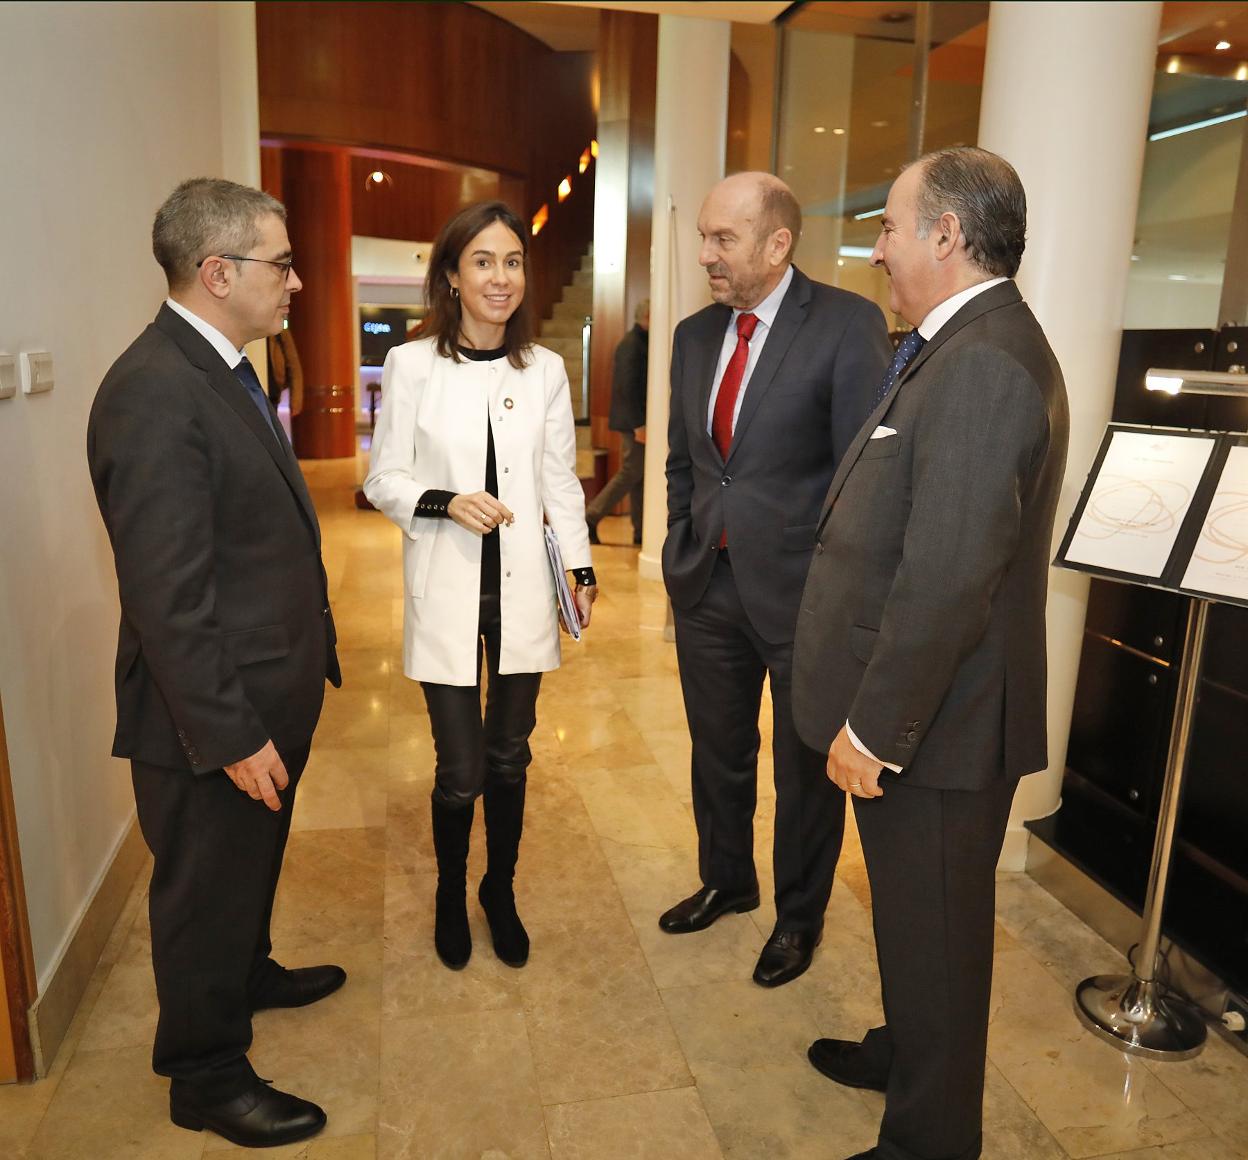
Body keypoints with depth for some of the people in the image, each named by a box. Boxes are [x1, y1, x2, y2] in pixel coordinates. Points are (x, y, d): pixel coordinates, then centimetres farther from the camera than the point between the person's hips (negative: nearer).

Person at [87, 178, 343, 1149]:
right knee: (206, 892, 11)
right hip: (212, 719, -9)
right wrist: (229, 734, -22)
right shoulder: (154, 393, -24)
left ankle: (248, 972, 53)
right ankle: (207, 1076, 33)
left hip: (267, 699, 9)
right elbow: (167, 594, -26)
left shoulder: (221, 370, 8)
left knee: (252, 865, 29)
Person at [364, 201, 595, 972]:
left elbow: (561, 480, 8)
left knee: (510, 757, 13)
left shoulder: (545, 369, 3)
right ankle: (451, 896, 32)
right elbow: (383, 481, -1)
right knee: (461, 770, 2)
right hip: (446, 591, -2)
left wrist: (582, 569, 2)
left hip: (522, 588, 2)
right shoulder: (411, 365, -4)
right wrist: (446, 503, -19)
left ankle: (501, 891, 37)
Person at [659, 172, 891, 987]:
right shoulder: (696, 334, 7)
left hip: (801, 592, -5)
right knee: (718, 753, 21)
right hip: (709, 586, 6)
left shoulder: (848, 325, -12)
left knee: (805, 769, 13)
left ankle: (800, 916, 37)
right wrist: (681, 555, 10)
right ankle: (726, 881, 45)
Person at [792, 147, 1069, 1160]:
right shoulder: (961, 347, 11)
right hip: (911, 712, 9)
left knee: (933, 932, 11)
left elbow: (946, 578, -28)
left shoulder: (983, 365, -23)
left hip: (933, 729, -9)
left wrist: (873, 728, -19)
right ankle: (907, 1051, 50)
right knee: (913, 916, 27)